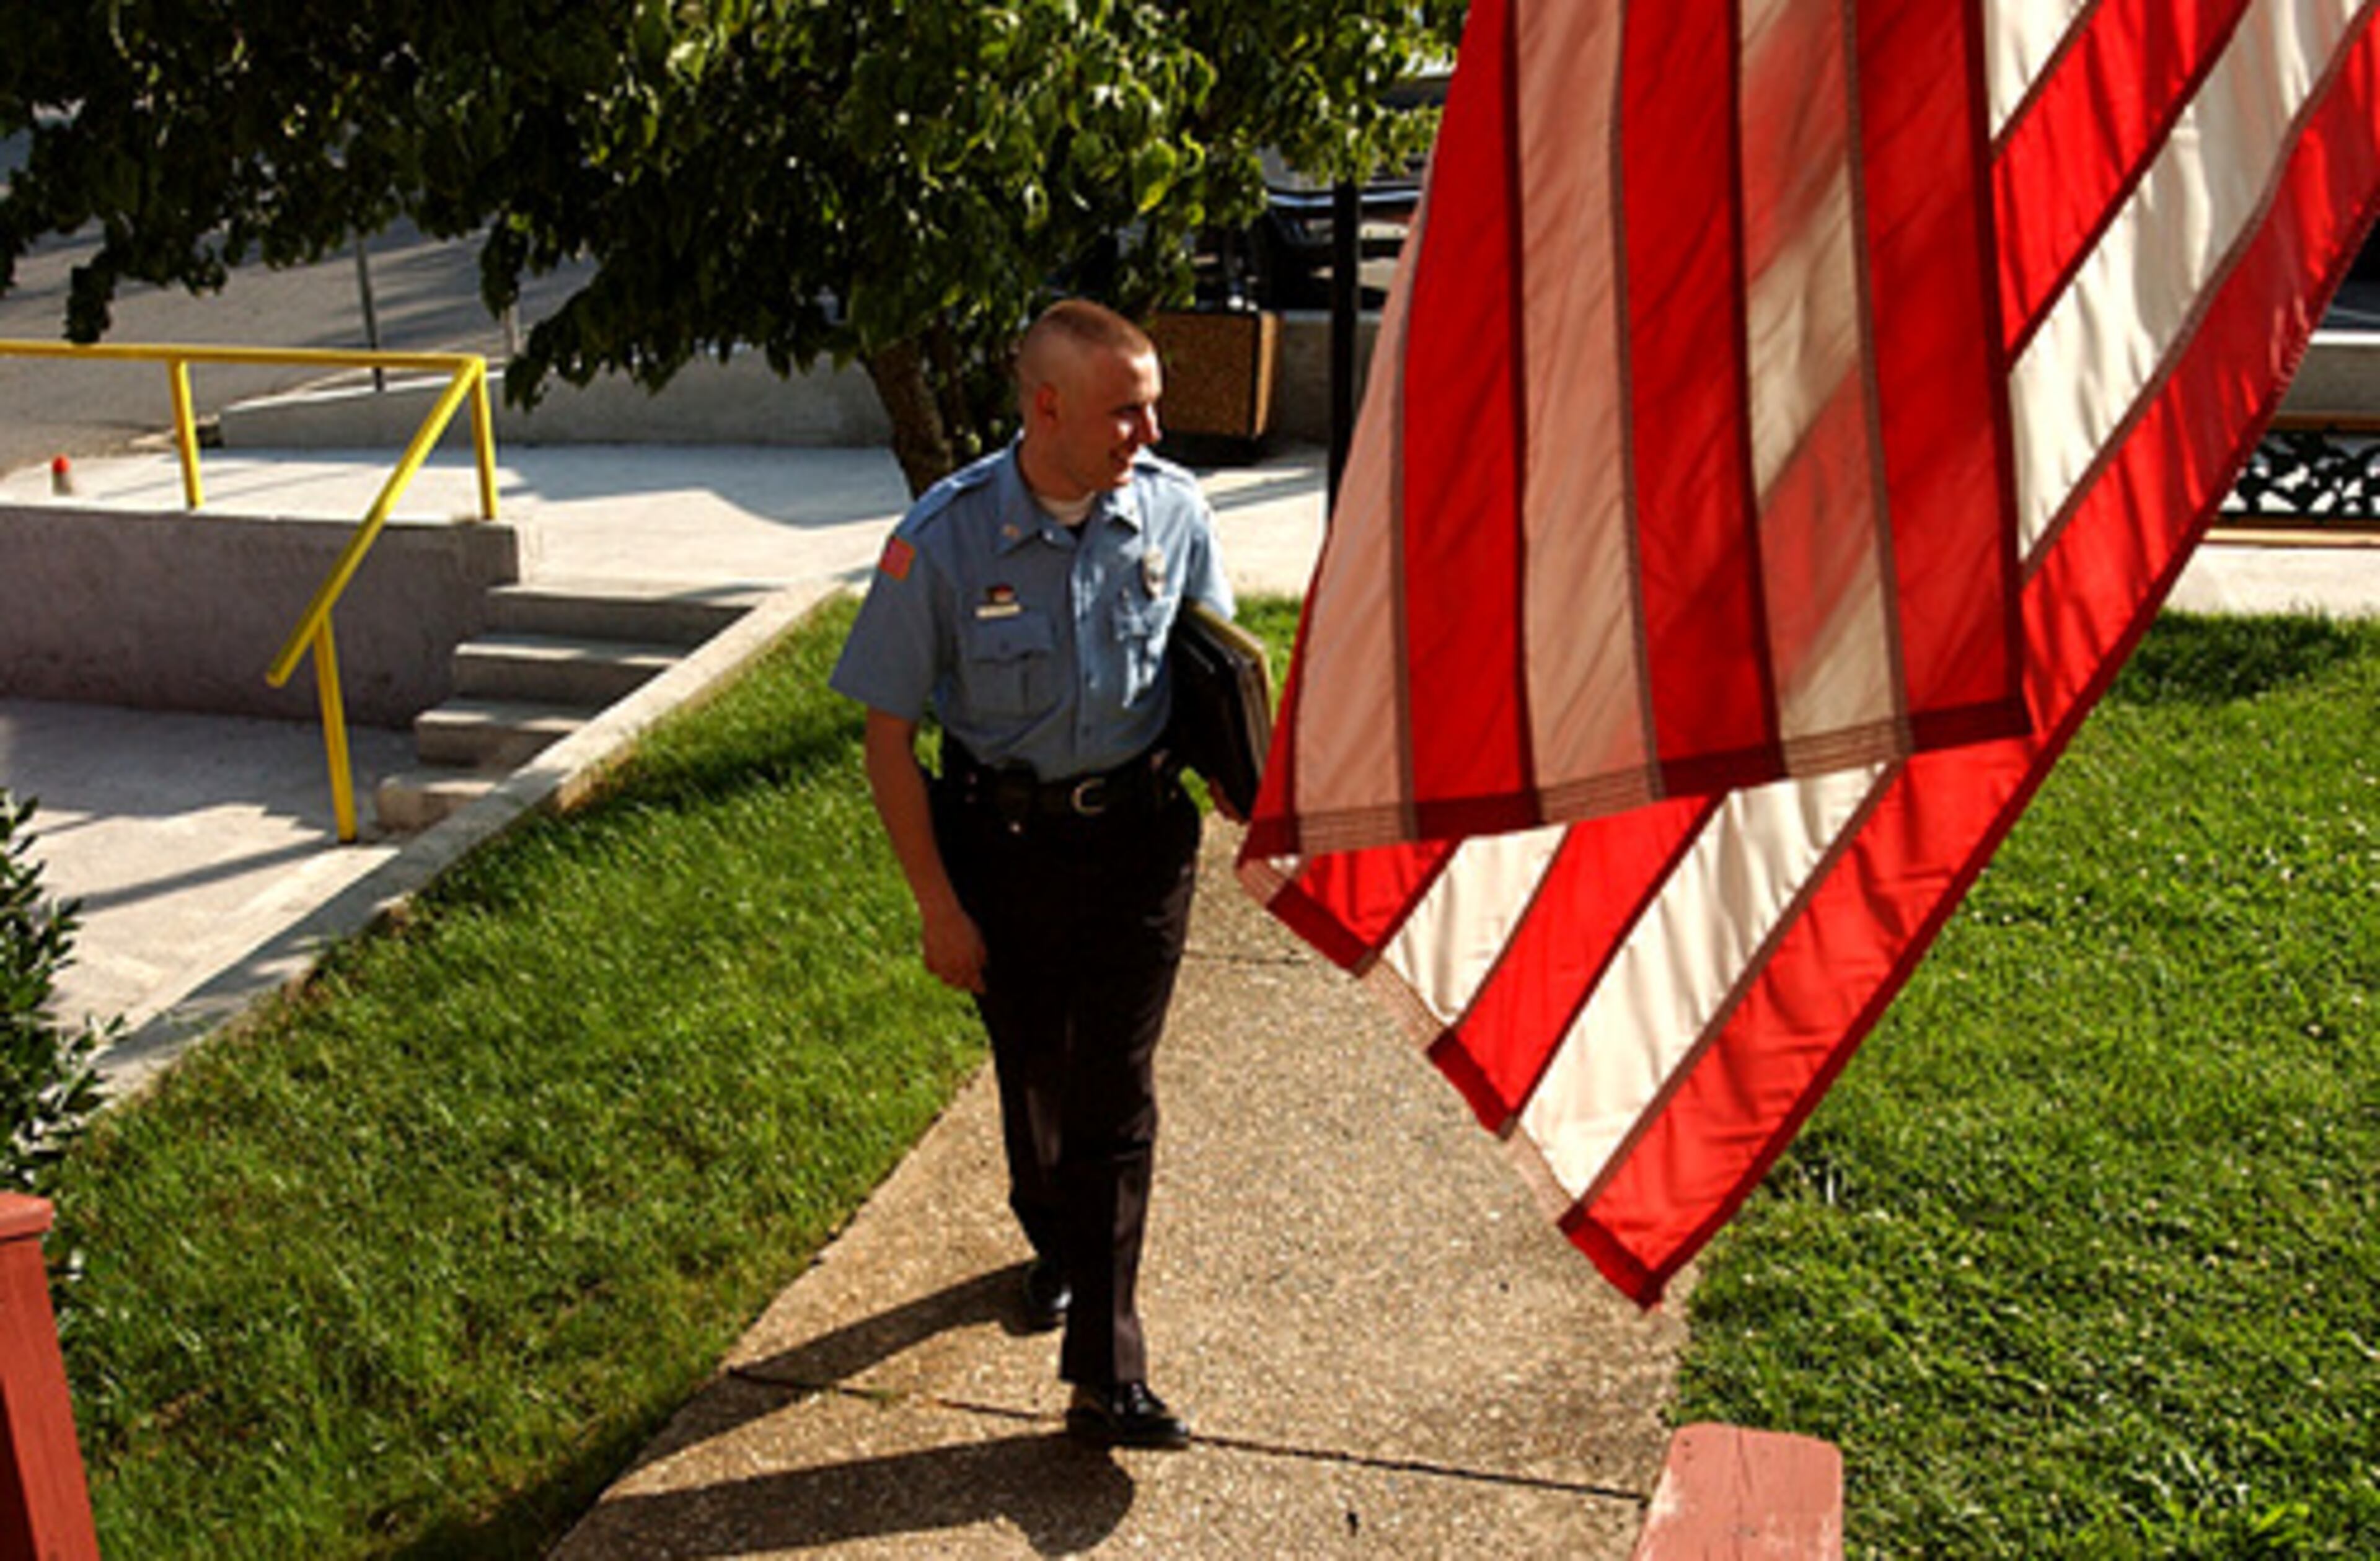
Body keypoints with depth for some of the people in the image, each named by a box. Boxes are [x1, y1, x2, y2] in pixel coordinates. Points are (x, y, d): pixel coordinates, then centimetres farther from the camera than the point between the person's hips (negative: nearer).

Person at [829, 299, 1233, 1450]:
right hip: (1003, 840, 0)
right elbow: (888, 734, -10)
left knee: (1114, 1092, -1)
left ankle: (1106, 1377, 6)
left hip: (1136, 834, 1)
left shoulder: (1173, 513, -9)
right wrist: (938, 907, -9)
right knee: (1032, 1070, 18)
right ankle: (1057, 1245, 49)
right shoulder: (943, 540, -18)